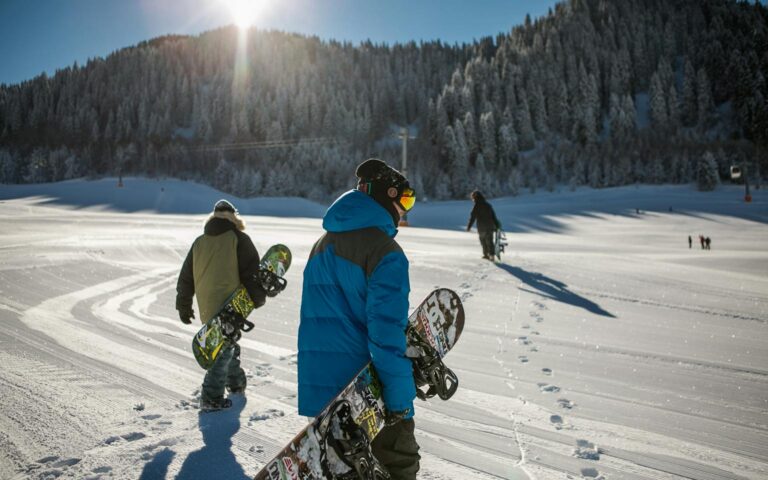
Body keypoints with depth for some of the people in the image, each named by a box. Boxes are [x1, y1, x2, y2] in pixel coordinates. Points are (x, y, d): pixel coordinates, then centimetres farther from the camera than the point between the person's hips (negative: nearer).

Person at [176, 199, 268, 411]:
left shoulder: (199, 242, 12)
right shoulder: (239, 239, -4)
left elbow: (186, 277, 15)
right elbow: (251, 271, -8)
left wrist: (184, 306, 22)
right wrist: (259, 298, 4)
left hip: (206, 307, 6)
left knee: (226, 343, 23)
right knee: (225, 348, -1)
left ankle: (235, 382, 36)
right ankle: (211, 398, -4)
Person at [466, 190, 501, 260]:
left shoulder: (476, 207, -10)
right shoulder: (488, 205, 8)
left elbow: (472, 218, -11)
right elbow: (493, 216, 10)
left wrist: (469, 227, -4)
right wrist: (497, 225, 15)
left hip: (482, 228, -4)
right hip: (490, 227, 4)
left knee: (483, 241, 13)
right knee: (489, 241, 8)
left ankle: (486, 254, 18)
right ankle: (491, 255, 1)